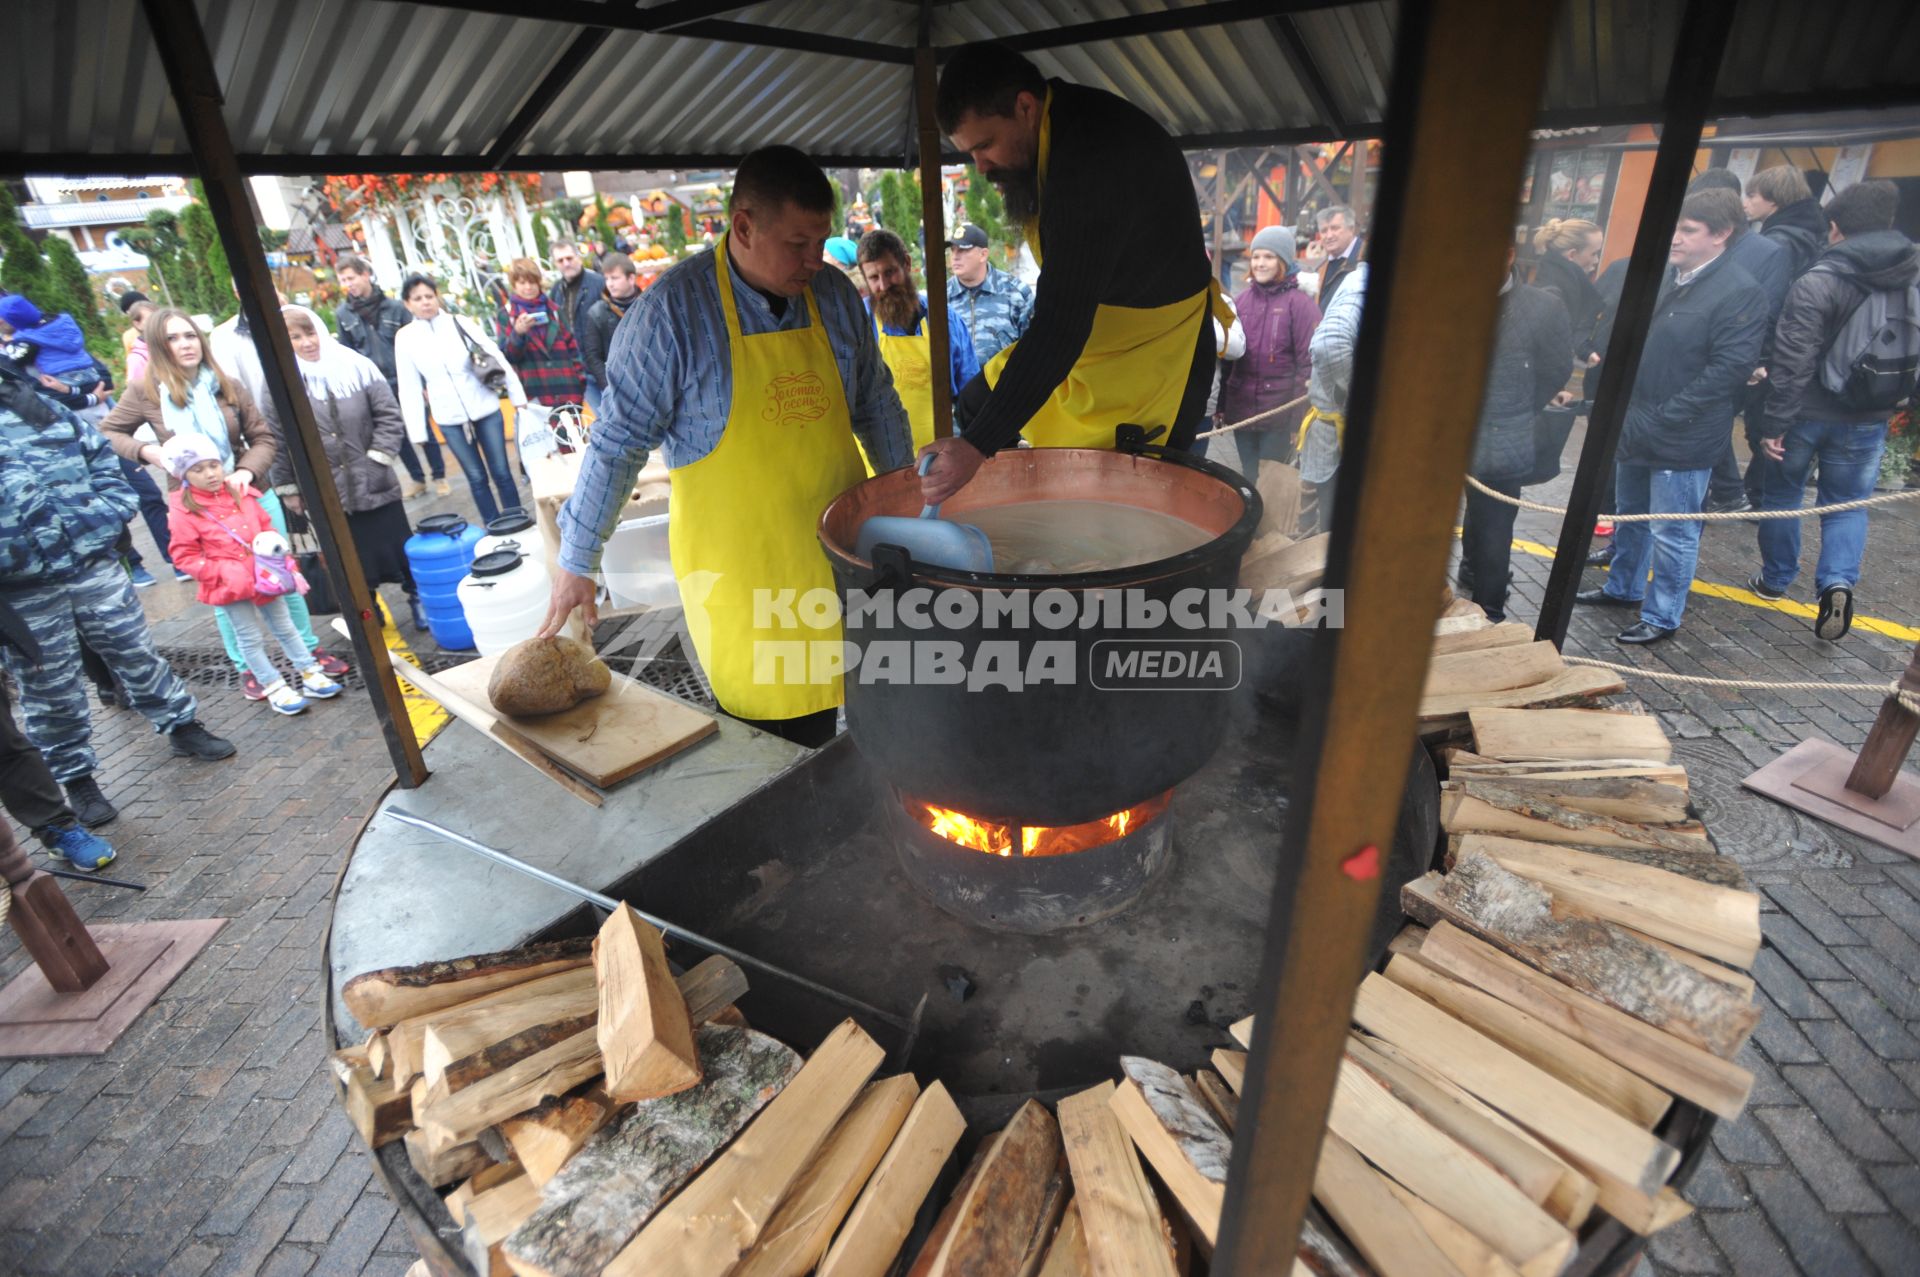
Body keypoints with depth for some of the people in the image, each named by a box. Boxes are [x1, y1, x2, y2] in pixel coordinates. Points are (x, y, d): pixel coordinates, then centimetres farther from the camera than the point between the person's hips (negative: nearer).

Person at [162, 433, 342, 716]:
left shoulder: (241, 494, 1)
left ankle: (310, 673, 23)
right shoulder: (184, 511, -10)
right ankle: (274, 688, 14)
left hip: (265, 578, 4)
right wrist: (223, 573, -18)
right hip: (229, 586, -4)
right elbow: (185, 556, -9)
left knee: (285, 628, 14)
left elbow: (267, 530, 10)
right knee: (251, 638, 5)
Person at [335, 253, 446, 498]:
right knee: (398, 434, 11)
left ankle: (439, 476, 21)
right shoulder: (342, 314, 1)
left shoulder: (394, 306, -6)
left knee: (423, 430, 7)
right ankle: (417, 479, 25)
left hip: (406, 381, -3)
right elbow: (347, 354, 7)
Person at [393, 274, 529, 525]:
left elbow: (497, 358, 0)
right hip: (449, 419, 1)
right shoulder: (405, 338, 1)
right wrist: (417, 430, -1)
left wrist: (518, 397, -3)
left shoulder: (461, 323, -2)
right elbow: (409, 388, 2)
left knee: (501, 472, 3)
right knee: (476, 478, 7)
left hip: (485, 409, -1)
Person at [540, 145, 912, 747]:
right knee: (783, 743, 0)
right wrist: (577, 564, -3)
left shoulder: (836, 296, 4)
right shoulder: (674, 309, -11)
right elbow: (618, 443, -7)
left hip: (840, 552, 5)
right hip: (740, 571, -4)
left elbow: (877, 407, 15)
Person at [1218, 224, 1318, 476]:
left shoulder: (1299, 303, -6)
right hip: (1241, 409, 4)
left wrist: (1299, 418, -12)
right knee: (1247, 476, 14)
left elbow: (1308, 363, -8)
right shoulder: (1240, 300, 7)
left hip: (1279, 413, -4)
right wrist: (1221, 404, 9)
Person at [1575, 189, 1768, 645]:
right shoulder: (1668, 277, 9)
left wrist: (1659, 420, -20)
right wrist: (1627, 412, 7)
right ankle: (1623, 588, 39)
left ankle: (1662, 616, 15)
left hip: (1683, 438, -8)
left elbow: (1729, 369, -19)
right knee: (1630, 515, 22)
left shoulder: (1741, 293, -15)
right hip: (1637, 429, 8)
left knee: (1672, 532, 2)